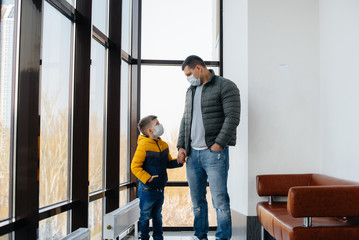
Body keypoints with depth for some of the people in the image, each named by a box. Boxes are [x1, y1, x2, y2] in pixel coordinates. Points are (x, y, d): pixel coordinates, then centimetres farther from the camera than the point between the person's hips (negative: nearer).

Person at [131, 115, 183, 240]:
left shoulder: (163, 145, 6)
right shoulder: (143, 145, -17)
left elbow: (168, 163, 16)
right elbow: (135, 166, -18)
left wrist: (178, 161, -3)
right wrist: (147, 178, -25)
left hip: (160, 189, 6)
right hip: (147, 189, -6)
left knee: (157, 215, 19)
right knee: (145, 216, 7)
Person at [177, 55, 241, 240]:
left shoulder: (225, 86, -3)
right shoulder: (191, 91, 19)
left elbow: (232, 117, -11)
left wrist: (218, 143, -15)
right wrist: (181, 146, 9)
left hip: (214, 152, -6)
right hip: (192, 153, 7)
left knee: (220, 199, -4)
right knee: (197, 199, 11)